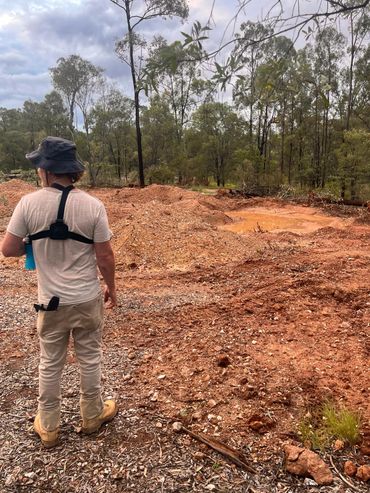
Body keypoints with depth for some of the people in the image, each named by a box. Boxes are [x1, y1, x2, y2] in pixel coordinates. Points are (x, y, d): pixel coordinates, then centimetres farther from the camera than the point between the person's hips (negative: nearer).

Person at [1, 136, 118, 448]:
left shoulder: (29, 204, -11)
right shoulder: (93, 206, -13)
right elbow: (105, 256, -10)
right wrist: (112, 288, 6)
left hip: (51, 301, 1)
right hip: (87, 299, 0)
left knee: (50, 364, 17)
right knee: (90, 358, 17)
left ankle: (48, 427, 33)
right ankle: (92, 415, 35)